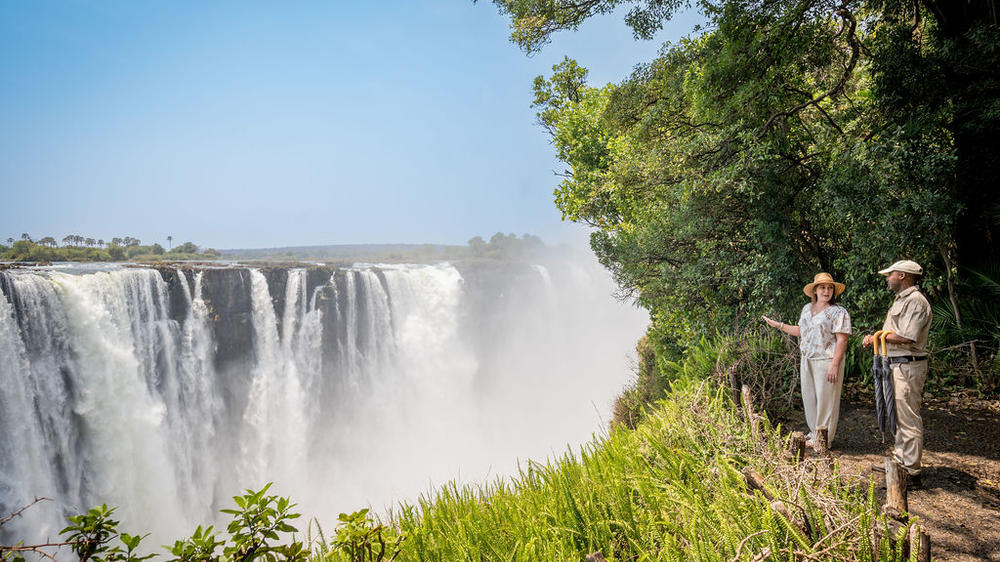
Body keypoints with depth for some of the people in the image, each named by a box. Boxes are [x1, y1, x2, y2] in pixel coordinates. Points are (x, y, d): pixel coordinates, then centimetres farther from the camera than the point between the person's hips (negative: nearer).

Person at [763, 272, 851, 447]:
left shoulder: (838, 312, -8)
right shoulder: (807, 308, 13)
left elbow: (842, 340, -14)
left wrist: (834, 365, -20)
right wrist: (778, 325, 20)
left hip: (826, 361, -7)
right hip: (807, 361, 7)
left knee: (825, 399, 0)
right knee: (809, 398, 13)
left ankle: (824, 439, 11)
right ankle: (814, 433, 26)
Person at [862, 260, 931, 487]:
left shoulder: (915, 301, -14)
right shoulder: (900, 300, 19)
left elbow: (906, 337, -22)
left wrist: (878, 337, -10)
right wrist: (874, 337, 1)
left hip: (907, 366, -11)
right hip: (896, 365, 11)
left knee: (908, 419, -7)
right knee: (899, 417, 18)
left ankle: (911, 473, -3)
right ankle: (900, 460, 29)